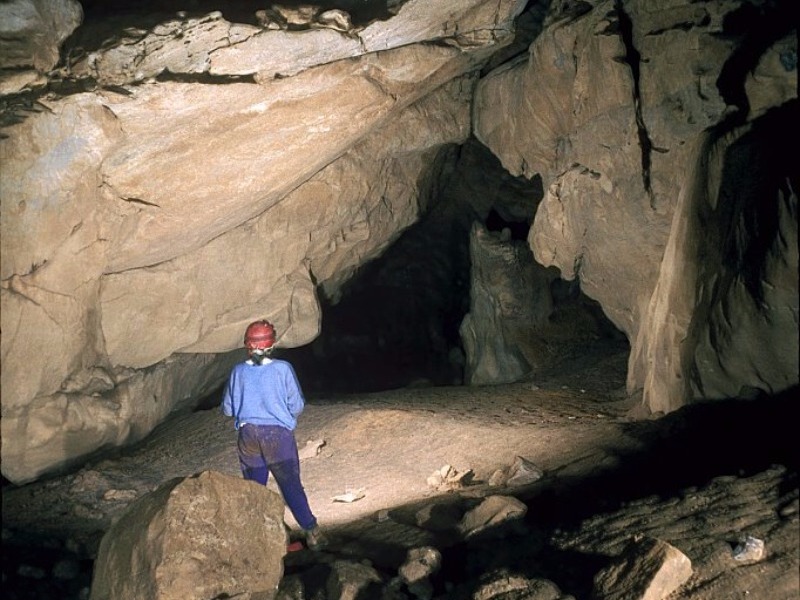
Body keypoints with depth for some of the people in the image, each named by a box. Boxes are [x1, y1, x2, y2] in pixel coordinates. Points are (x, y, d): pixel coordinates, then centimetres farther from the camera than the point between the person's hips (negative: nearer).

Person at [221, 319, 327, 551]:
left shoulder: (238, 372, -2)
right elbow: (297, 405, -4)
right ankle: (312, 532, -2)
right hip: (279, 435, -2)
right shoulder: (282, 369, -8)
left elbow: (227, 409, 6)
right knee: (291, 486, 2)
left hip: (249, 436, 2)